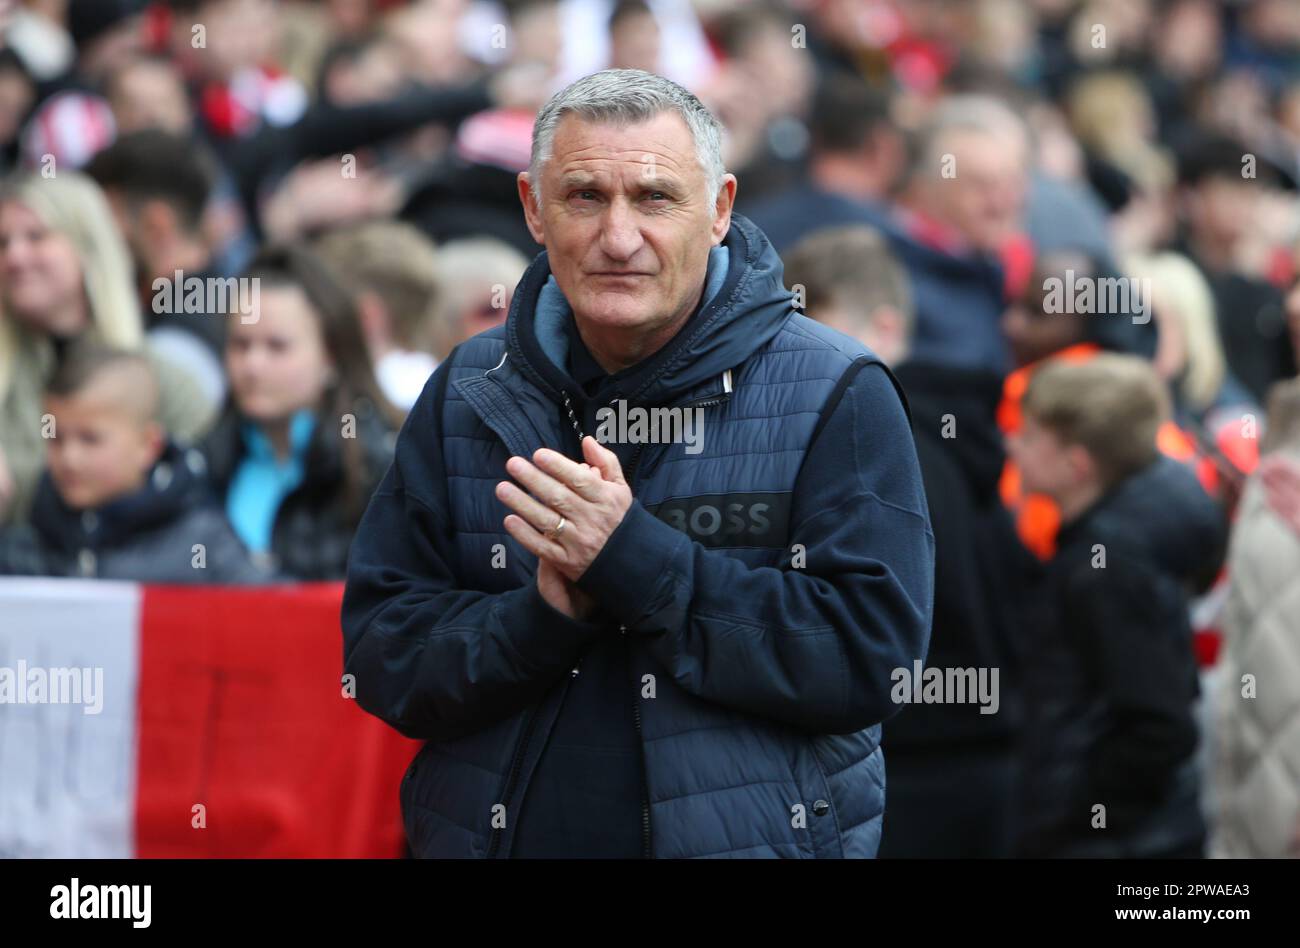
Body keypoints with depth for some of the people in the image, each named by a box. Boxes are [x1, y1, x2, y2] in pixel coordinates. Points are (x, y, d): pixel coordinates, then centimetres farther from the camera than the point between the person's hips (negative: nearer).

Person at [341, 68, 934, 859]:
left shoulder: (836, 397, -9)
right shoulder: (466, 398, 1)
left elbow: (874, 656, -19)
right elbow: (381, 656, -3)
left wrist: (639, 565, -25)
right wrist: (540, 618, -22)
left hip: (752, 836, -2)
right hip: (492, 832, 3)